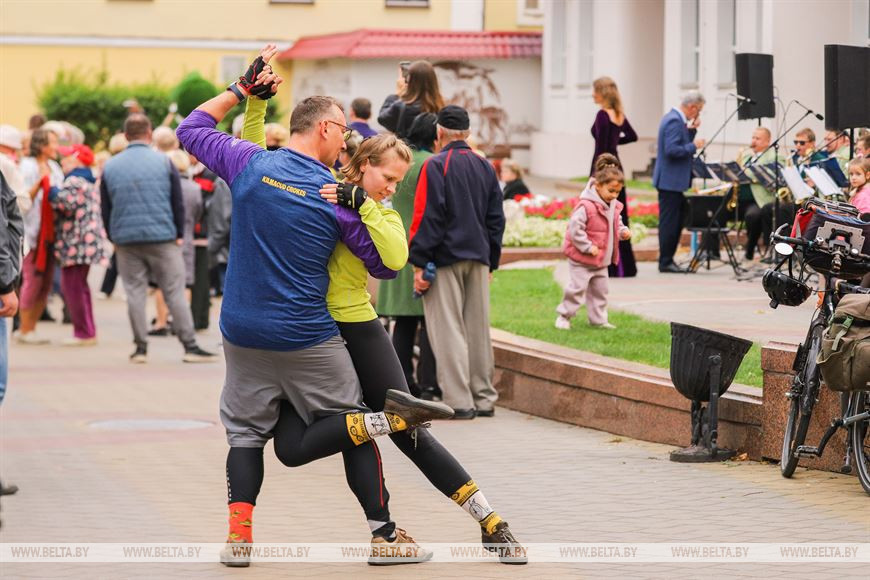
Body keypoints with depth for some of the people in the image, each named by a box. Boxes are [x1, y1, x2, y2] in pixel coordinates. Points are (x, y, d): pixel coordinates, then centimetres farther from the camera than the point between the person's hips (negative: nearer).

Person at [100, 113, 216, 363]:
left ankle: (141, 347, 6)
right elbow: (178, 202, 0)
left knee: (134, 291, 7)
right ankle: (190, 346, -1)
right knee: (174, 291, 1)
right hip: (162, 237, -2)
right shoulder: (164, 162, -2)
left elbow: (105, 209, 9)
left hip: (126, 239, 2)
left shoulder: (110, 166, 5)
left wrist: (113, 238, 17)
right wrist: (179, 234, 9)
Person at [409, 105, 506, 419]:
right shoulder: (485, 167, 11)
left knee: (448, 331, -4)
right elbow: (496, 218, 15)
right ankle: (484, 398, 15)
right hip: (479, 258, 6)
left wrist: (419, 263, -11)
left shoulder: (436, 166, -9)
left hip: (445, 259, -6)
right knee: (478, 328, 11)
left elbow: (427, 217, -14)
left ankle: (459, 402, -8)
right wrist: (491, 261, 21)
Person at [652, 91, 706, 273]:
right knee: (669, 222, -5)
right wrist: (694, 146, -17)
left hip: (672, 180, 11)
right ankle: (665, 262, -1)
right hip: (671, 181, -11)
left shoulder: (675, 118, 14)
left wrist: (691, 130, 6)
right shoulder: (674, 121, -18)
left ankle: (667, 260, 17)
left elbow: (681, 144, 20)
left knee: (674, 222, 13)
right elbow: (672, 150, -25)